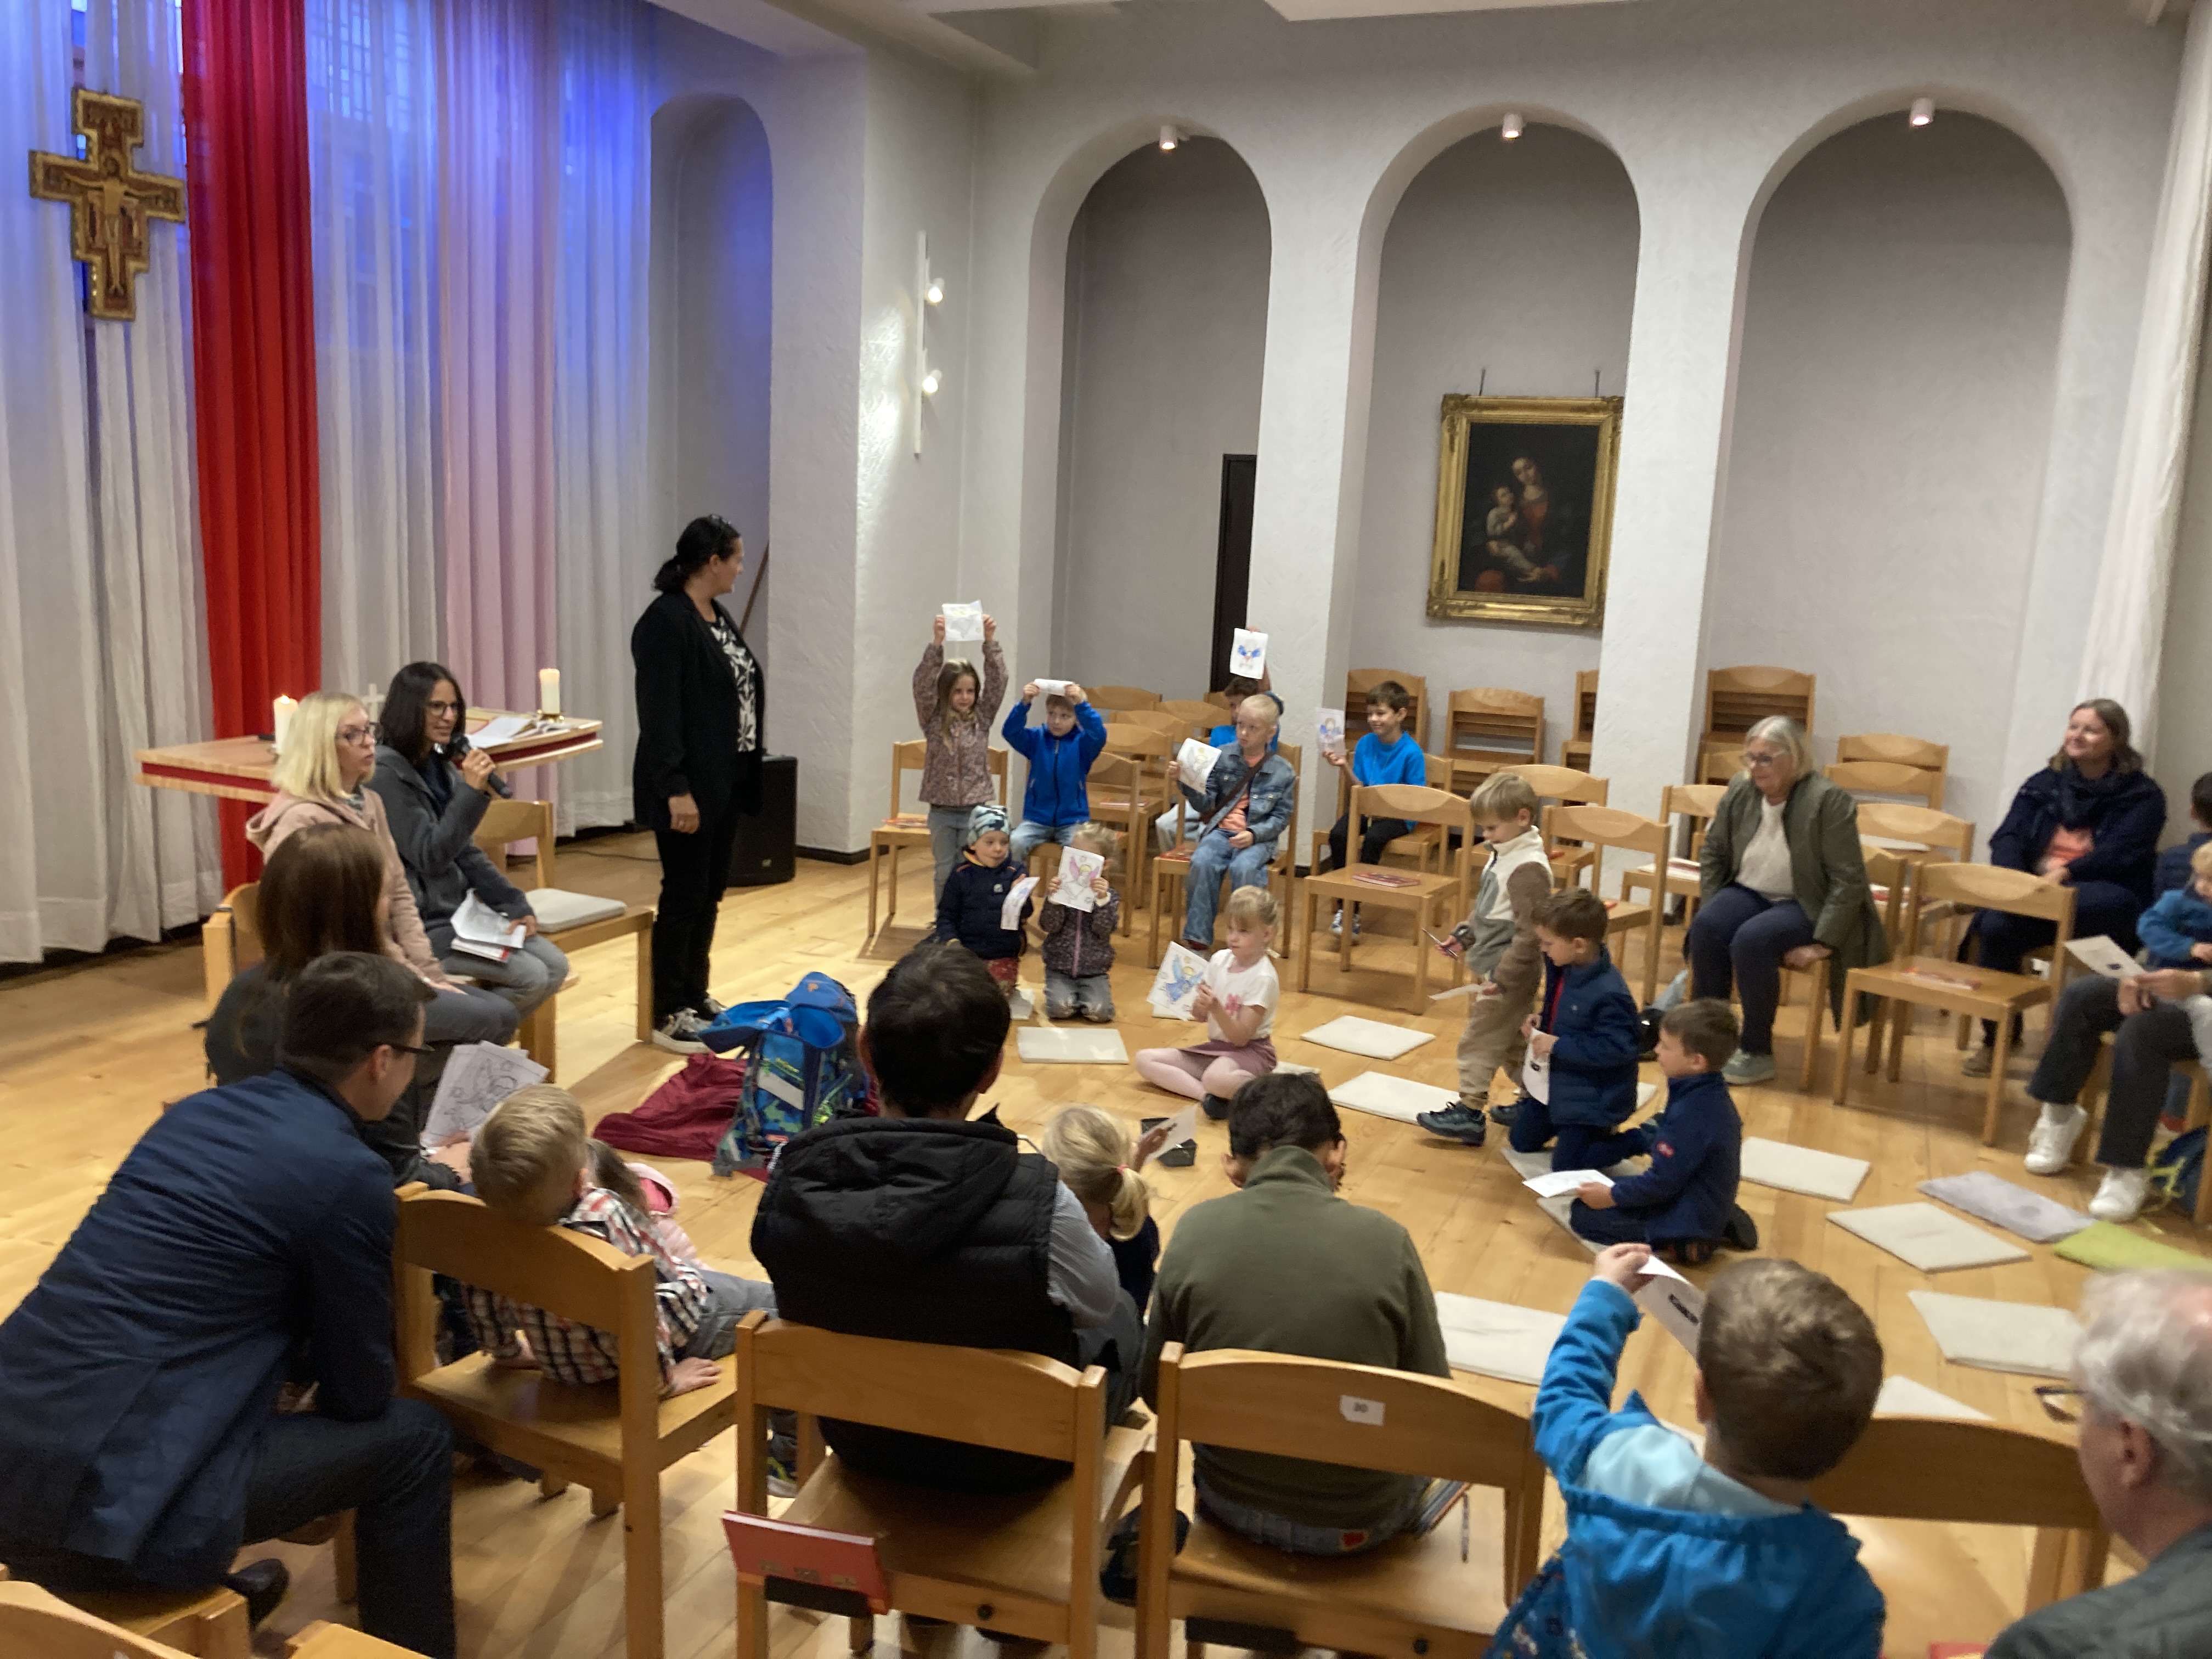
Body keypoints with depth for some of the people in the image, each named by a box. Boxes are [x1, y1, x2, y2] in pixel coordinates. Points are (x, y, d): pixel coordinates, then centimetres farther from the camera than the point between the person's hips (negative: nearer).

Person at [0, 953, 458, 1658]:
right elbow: (361, 1392, 0)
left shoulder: (198, 1110, 10)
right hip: (109, 1504, -8)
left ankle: (210, 1594, 47)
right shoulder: (350, 1177, -12)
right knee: (412, 1439, 5)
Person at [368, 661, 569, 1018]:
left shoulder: (440, 766, 9)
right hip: (419, 924, -8)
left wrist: (515, 905, 4)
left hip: (458, 910, 8)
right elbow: (430, 857, -22)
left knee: (555, 966, -1)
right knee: (530, 977, -16)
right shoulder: (386, 774, -16)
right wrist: (473, 791, -28)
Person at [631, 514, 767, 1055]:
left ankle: (695, 995, 27)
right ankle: (667, 1015, 10)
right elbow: (659, 713, -20)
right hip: (689, 789, -9)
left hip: (726, 783, 9)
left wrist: (749, 770, 13)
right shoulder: (666, 621, -15)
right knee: (683, 897, -1)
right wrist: (676, 789, -23)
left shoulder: (717, 617, 12)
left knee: (710, 894, 15)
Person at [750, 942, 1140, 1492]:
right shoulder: (1038, 1202, -36)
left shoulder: (792, 1174, -25)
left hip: (861, 1442, 4)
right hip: (1010, 1462, -3)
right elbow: (1099, 1303, -14)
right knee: (1122, 1319, 29)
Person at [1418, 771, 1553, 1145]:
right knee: (1511, 1040, 20)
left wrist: (1502, 977, -24)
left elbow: (1530, 934, -24)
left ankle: (1470, 1114, 5)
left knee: (1478, 1041, -3)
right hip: (1491, 969, 10)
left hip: (1509, 976, -10)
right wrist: (1463, 936, 8)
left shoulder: (1529, 868, -23)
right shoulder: (1502, 856, 8)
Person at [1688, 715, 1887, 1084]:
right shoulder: (1740, 790, -2)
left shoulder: (1829, 801, -18)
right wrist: (1710, 912, 0)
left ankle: (1758, 1052, -18)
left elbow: (1848, 882, -18)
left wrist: (1822, 945, -21)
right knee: (1706, 929, -26)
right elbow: (1713, 852, 11)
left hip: (1802, 905, -5)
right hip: (1748, 893, 5)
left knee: (1751, 941, -33)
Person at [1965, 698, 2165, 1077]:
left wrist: (2066, 872, -25)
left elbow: (2120, 854, -11)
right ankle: (1997, 1037, -13)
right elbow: (2008, 836, 3)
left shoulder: (2143, 795, 4)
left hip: (2105, 895, -4)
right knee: (1995, 925, -31)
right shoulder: (2045, 784, 16)